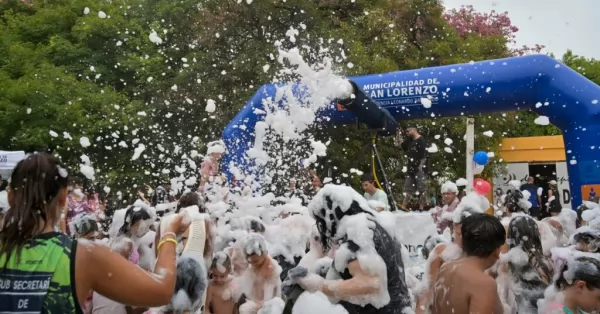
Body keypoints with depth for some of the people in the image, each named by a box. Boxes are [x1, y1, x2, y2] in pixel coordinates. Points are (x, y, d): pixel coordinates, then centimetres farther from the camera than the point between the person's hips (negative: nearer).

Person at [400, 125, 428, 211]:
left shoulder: (421, 140, -6)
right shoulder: (410, 141, 18)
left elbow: (424, 154, -15)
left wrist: (421, 166, -20)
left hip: (419, 168, -9)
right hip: (411, 168, 9)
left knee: (421, 188, -7)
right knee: (408, 187, 7)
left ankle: (421, 208, -7)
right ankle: (403, 207, 8)